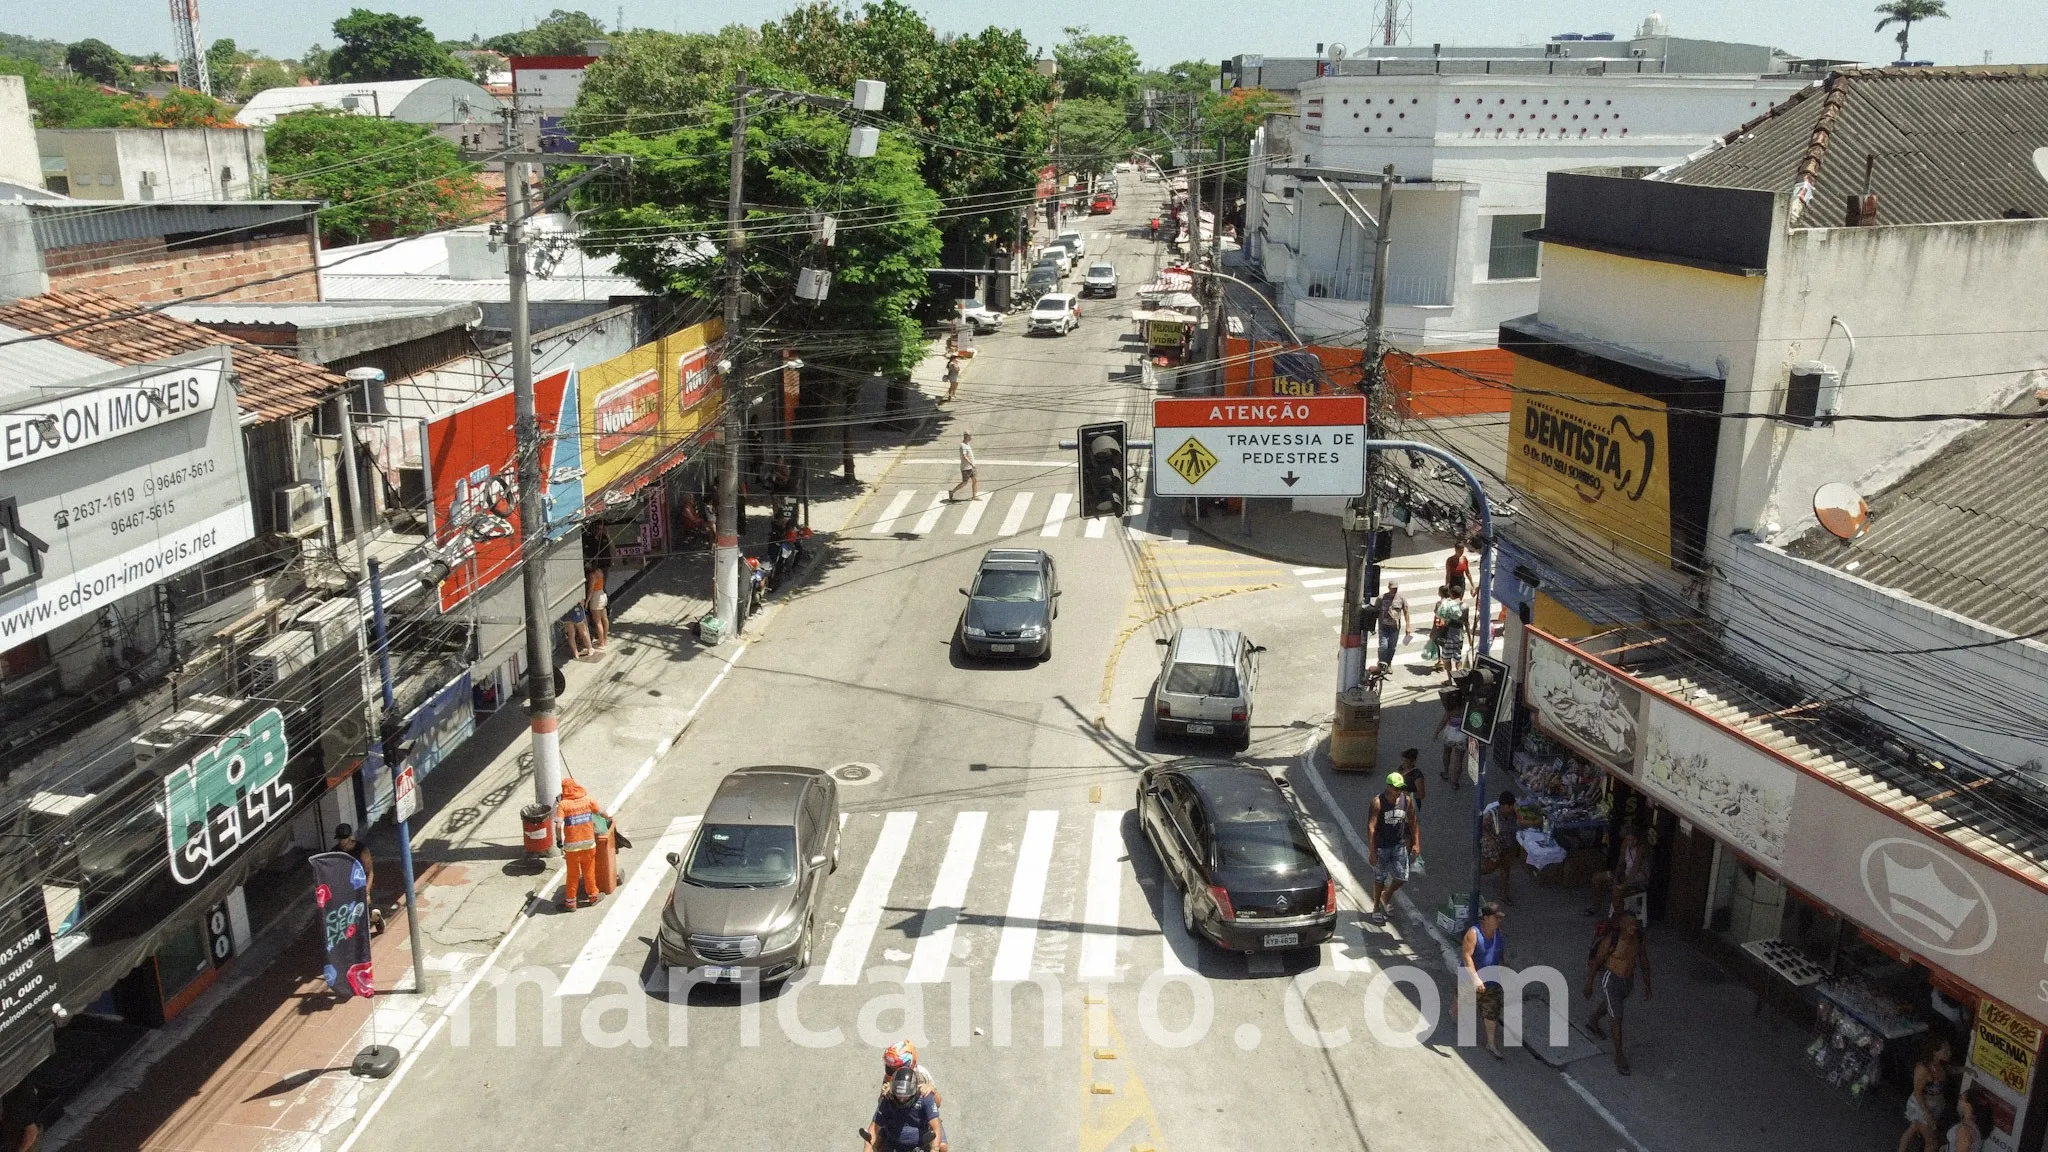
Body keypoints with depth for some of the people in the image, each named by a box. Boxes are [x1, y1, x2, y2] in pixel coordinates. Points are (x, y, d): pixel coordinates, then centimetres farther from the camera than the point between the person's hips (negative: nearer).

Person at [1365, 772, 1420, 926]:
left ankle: (1386, 897, 28)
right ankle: (1376, 909, 25)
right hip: (1381, 847, -4)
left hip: (1399, 845, 4)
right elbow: (1371, 827, -19)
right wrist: (1372, 851, -21)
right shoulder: (1378, 802, -18)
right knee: (1380, 878, 8)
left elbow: (1413, 822, 9)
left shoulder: (1407, 800, -5)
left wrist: (1416, 844, 5)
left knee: (1402, 877, -1)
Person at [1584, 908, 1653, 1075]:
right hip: (1611, 980, -6)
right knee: (1618, 1018, -2)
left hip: (1628, 980, 6)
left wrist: (1647, 986, 5)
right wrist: (1588, 985, -6)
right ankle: (1619, 1056, 15)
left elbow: (1644, 961, 1)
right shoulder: (1610, 940, -30)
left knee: (1610, 1005, 30)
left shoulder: (1639, 937, -15)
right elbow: (1596, 962, -16)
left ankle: (1593, 1023, 60)